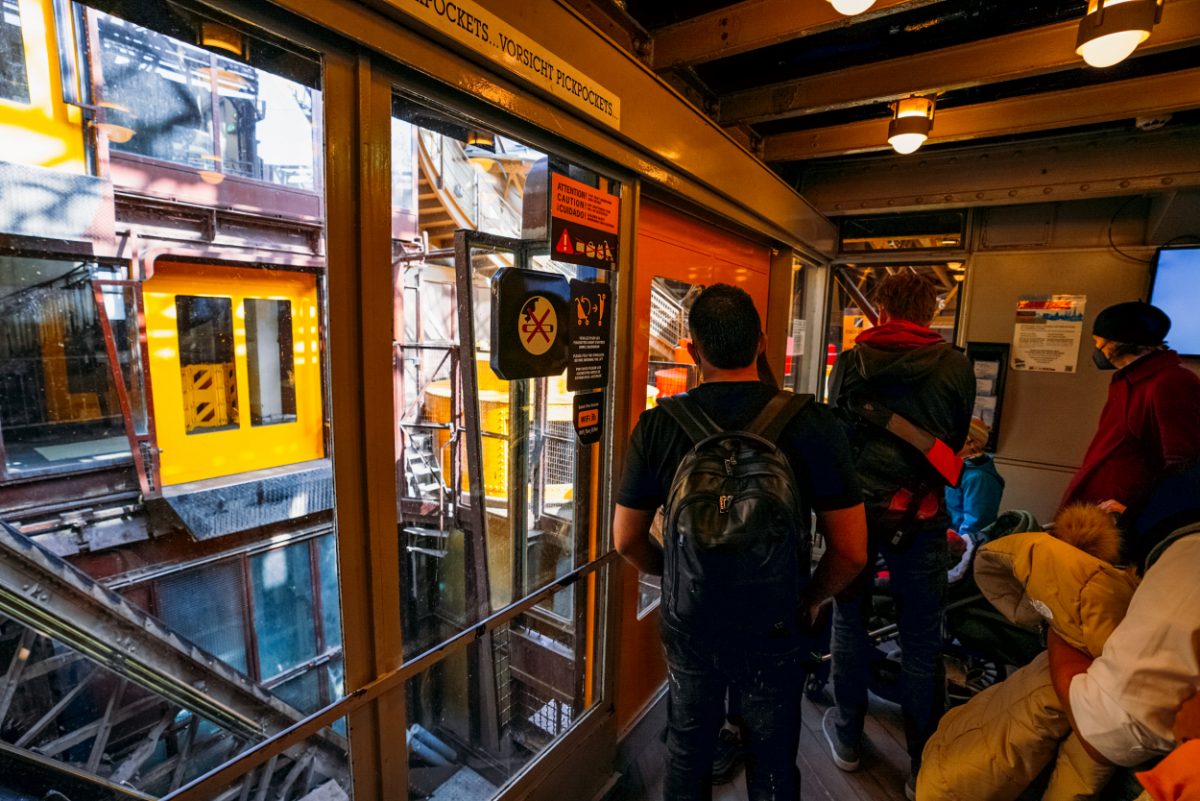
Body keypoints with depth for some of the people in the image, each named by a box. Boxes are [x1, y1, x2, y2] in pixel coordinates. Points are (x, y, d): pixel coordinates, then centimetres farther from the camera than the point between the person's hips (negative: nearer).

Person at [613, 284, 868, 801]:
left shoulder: (657, 426, -15)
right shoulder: (811, 423, -18)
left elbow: (627, 540, -6)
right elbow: (851, 551, -13)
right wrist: (809, 599, 6)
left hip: (688, 624, 1)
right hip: (774, 629, 0)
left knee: (686, 756, 26)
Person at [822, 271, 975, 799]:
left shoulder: (851, 362, -6)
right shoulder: (955, 366, -5)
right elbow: (957, 442, 7)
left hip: (855, 507, 0)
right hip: (920, 515, 0)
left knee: (849, 621, 17)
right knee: (921, 642, 12)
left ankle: (847, 738, 34)